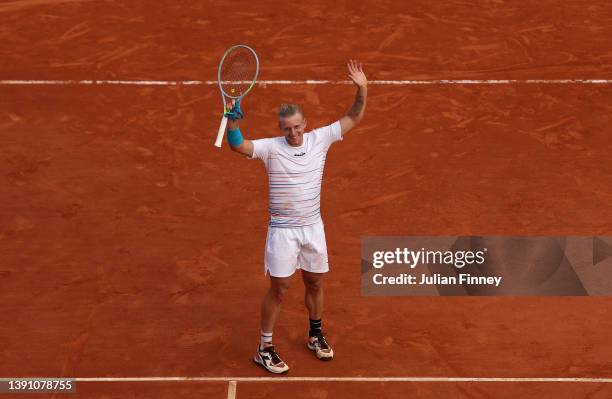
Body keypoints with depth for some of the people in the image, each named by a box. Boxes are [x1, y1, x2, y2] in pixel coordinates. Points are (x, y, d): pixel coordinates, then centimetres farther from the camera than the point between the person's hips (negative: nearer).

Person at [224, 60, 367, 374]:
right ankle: (264, 348, 13)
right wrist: (233, 120, -46)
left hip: (313, 227, 4)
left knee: (315, 282, 17)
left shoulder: (320, 139, -3)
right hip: (283, 230, -4)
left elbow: (352, 119, 0)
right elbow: (238, 146, -28)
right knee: (279, 288, 0)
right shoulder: (271, 147, -13)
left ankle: (315, 335, 39)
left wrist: (362, 90, -16)